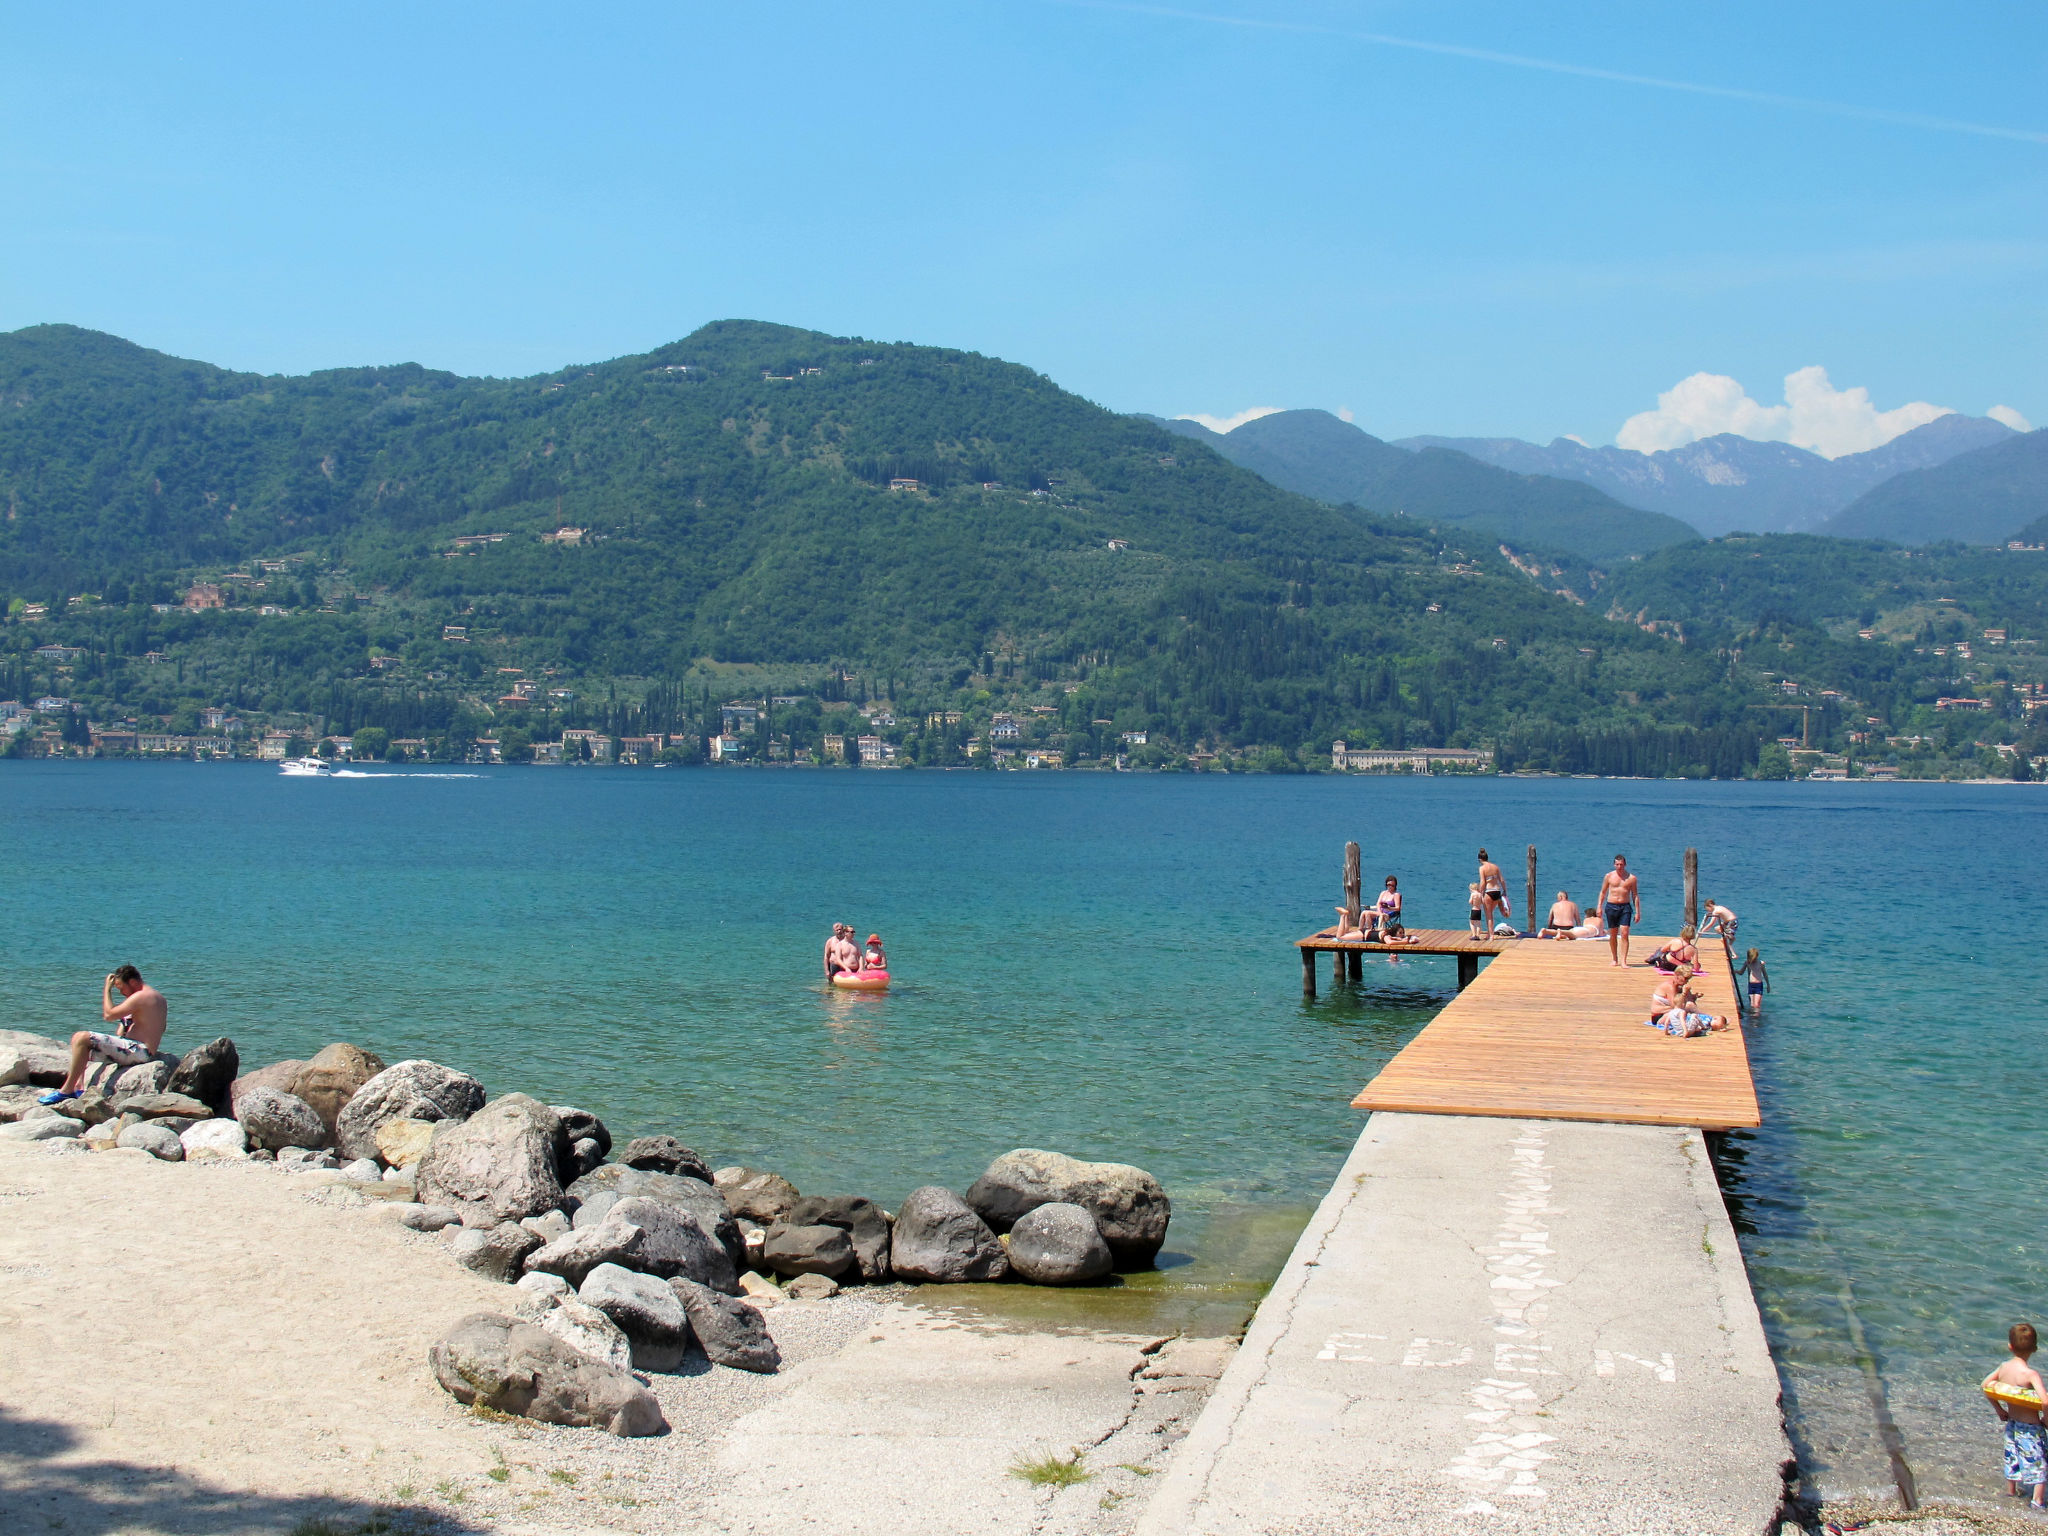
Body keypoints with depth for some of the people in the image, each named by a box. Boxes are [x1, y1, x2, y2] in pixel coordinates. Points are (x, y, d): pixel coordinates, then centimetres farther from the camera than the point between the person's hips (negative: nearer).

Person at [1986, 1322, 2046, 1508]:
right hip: (2030, 1427, -7)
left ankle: (2011, 1491, 36)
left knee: (2012, 1458, 23)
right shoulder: (2031, 1374, -23)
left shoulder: (2004, 1367, -3)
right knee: (2040, 1463, 7)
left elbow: (1986, 1384, 10)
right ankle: (2038, 1500, 8)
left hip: (2011, 1423, 7)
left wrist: (1999, 1410, 18)